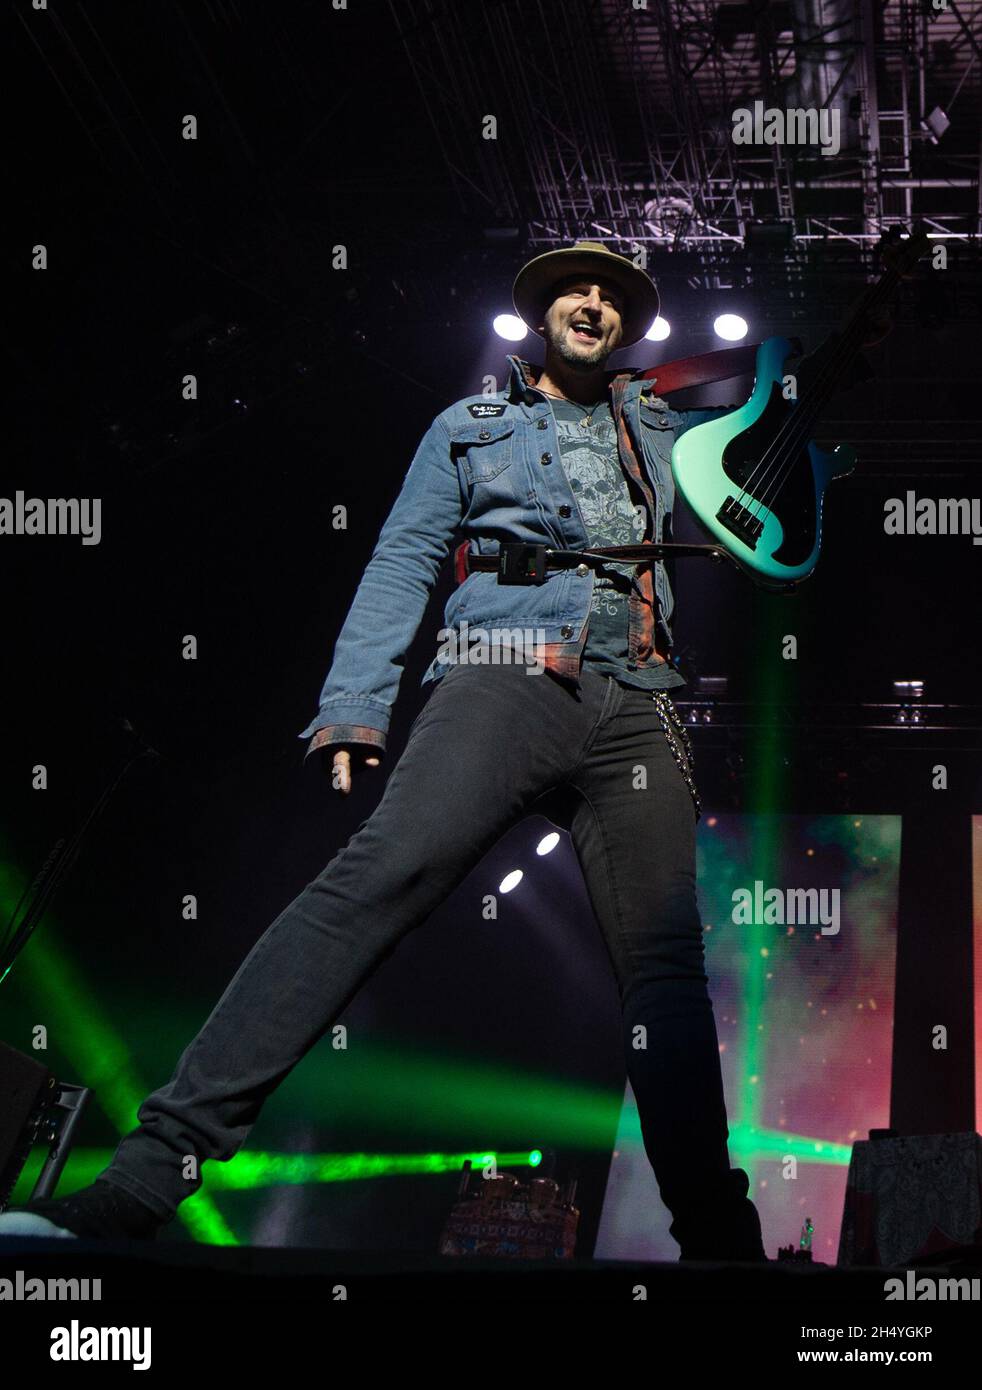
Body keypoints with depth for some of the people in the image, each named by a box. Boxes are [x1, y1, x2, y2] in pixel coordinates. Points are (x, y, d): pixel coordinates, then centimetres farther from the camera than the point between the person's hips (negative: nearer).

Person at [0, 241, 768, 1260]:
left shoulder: (663, 430, 30)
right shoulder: (472, 427, 22)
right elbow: (401, 563, 12)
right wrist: (352, 706, -1)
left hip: (637, 708, 4)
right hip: (505, 677, -4)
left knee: (666, 960, -6)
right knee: (381, 872, -26)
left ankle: (718, 1236, -2)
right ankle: (154, 1168, -35)